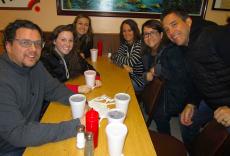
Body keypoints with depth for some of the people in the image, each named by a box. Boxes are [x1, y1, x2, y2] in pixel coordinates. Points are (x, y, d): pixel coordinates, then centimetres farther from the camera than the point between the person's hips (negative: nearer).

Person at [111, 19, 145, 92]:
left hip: (139, 80, -6)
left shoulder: (140, 44, -17)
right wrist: (123, 65, -24)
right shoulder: (124, 44, 4)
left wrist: (117, 57, -7)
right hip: (128, 76, 6)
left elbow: (131, 62, -23)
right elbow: (114, 57, -5)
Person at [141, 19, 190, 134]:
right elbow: (147, 70, 14)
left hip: (175, 93, -7)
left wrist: (157, 70, -21)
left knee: (160, 115, -19)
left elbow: (180, 76, -28)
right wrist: (147, 75, -9)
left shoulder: (172, 50, -19)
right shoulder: (147, 52, 5)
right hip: (158, 88, 7)